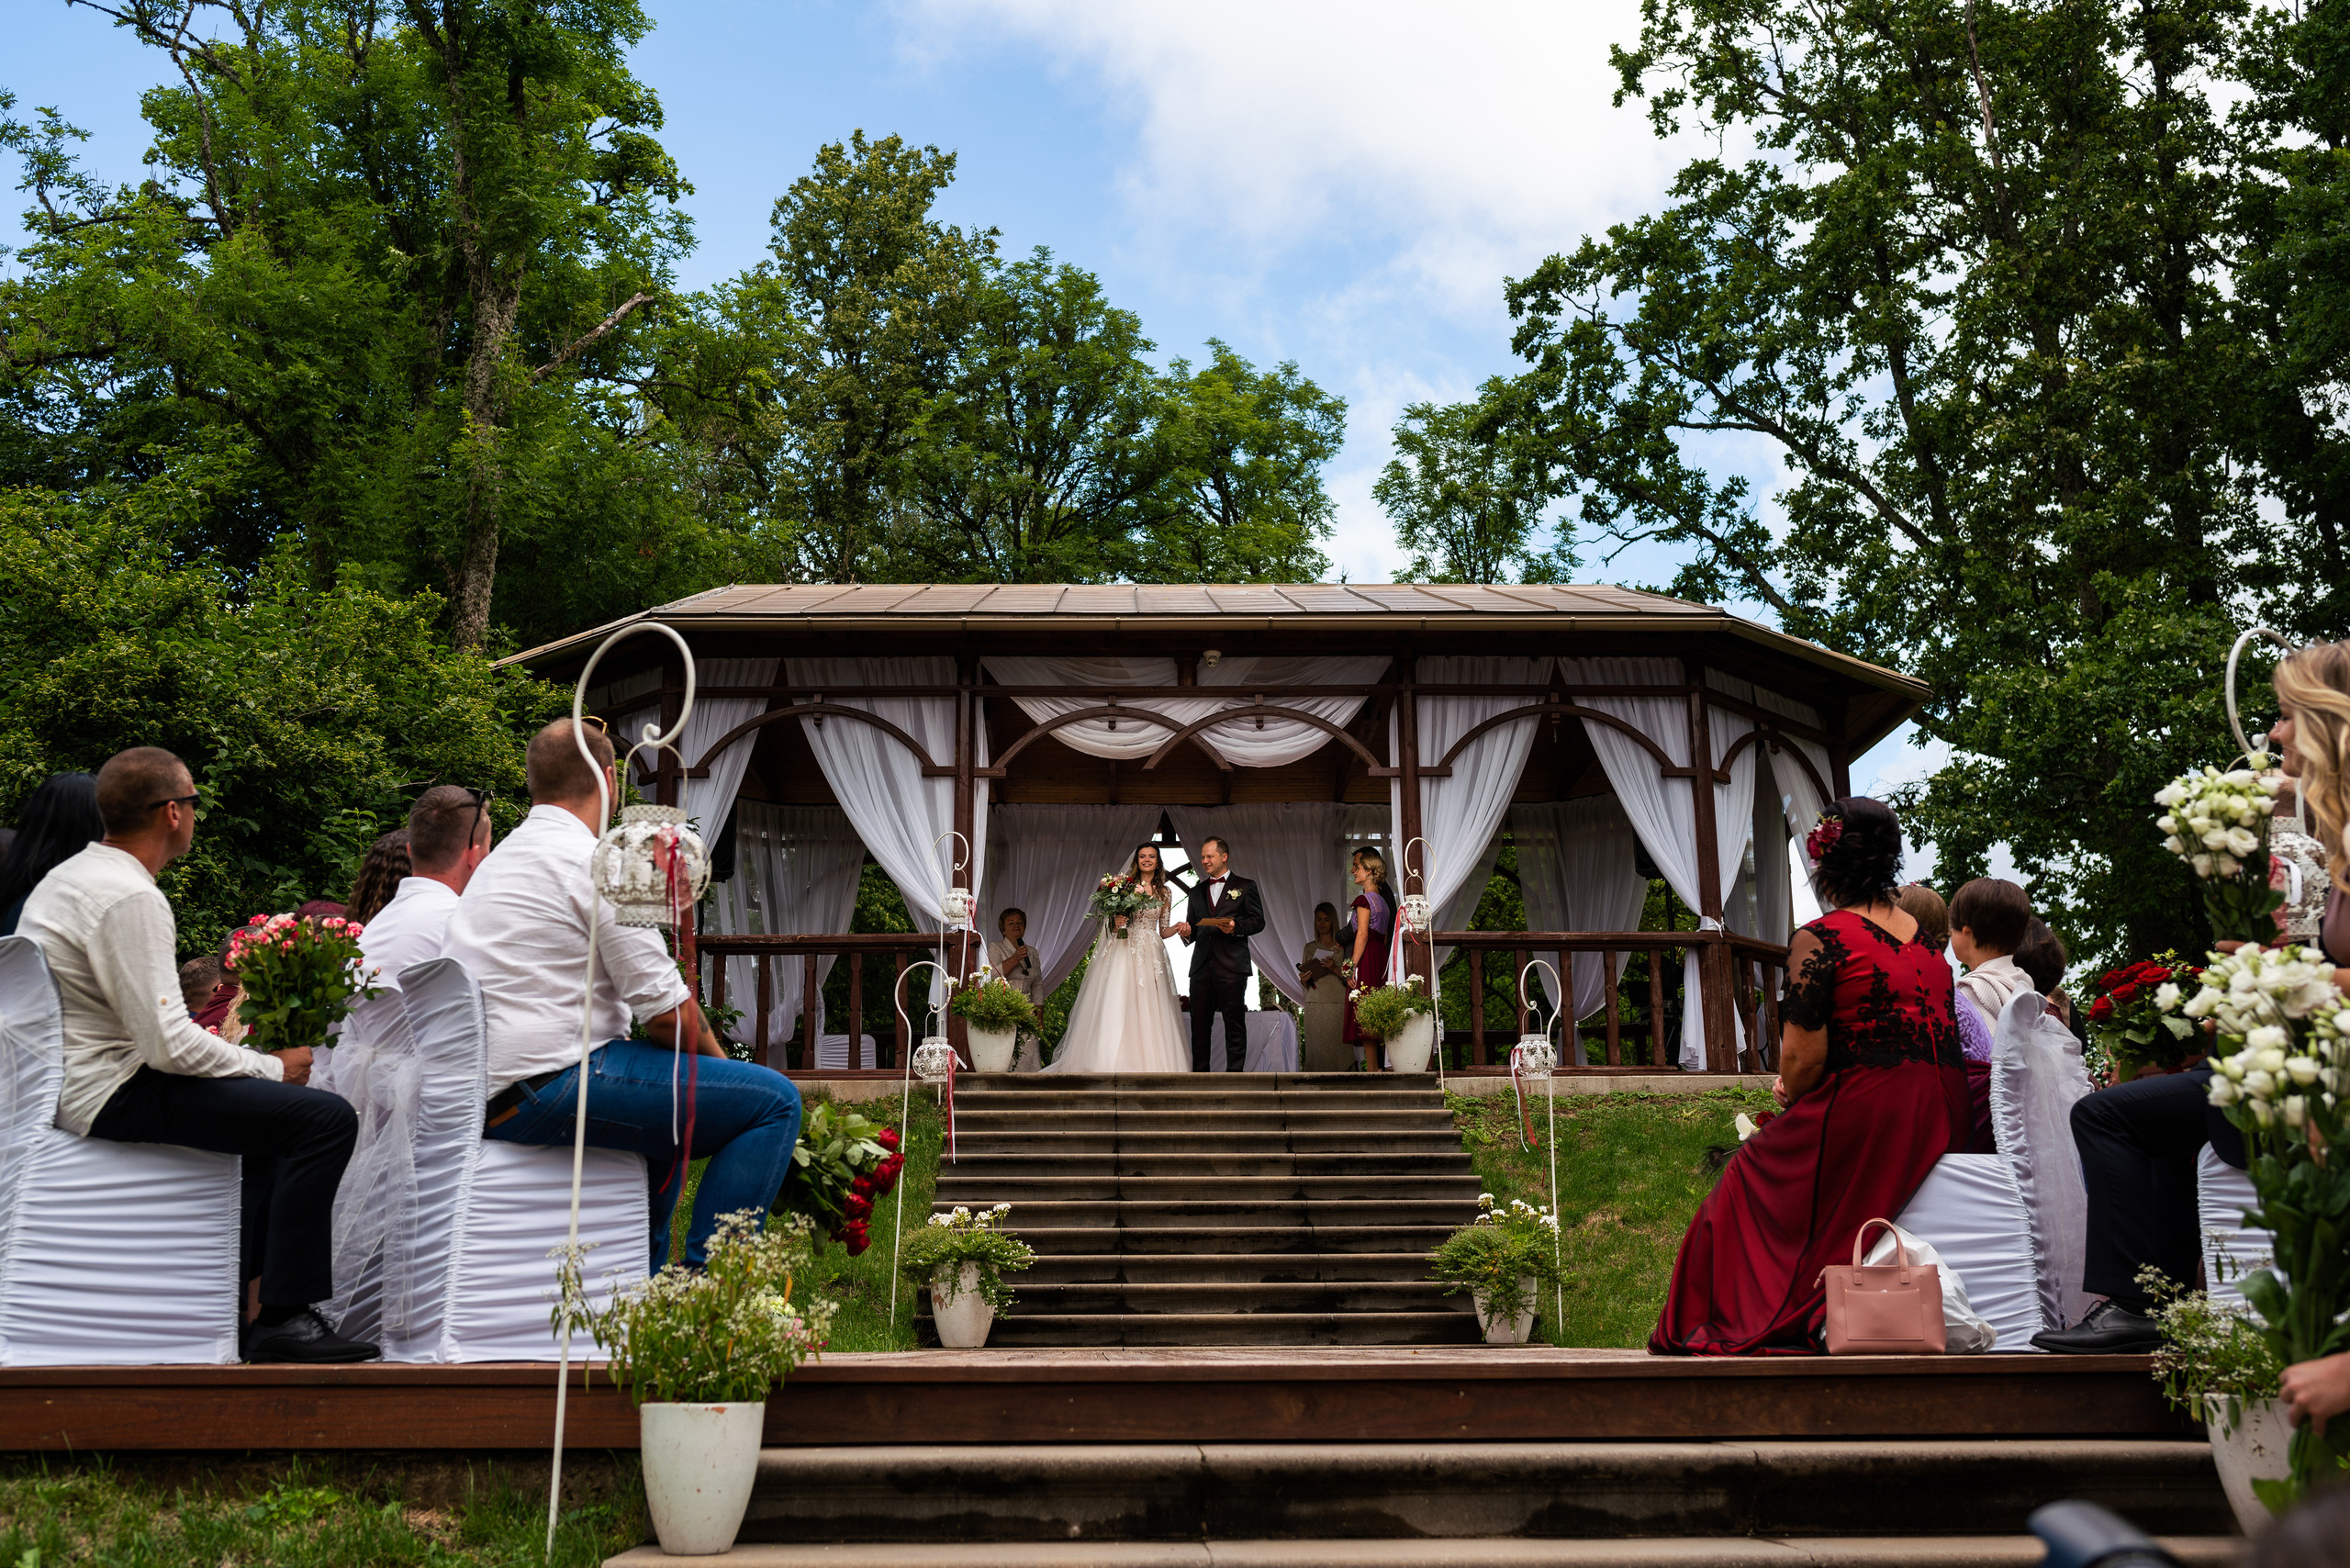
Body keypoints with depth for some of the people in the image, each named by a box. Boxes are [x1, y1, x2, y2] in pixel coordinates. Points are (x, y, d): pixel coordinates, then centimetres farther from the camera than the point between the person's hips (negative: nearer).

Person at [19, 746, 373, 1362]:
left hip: (69, 1082, 11)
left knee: (274, 1104, 28)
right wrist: (270, 1066, -11)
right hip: (111, 1092, -11)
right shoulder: (131, 898, -20)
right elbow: (166, 1045, -24)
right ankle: (283, 1317, -16)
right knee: (325, 1117, -21)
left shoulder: (71, 874, 13)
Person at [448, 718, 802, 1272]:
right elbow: (666, 1011, -13)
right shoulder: (593, 863, -9)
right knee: (773, 1100, -11)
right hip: (551, 1080, -10)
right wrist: (719, 1060, 7)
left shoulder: (498, 860, 20)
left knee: (680, 1098, 34)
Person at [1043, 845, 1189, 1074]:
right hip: (1123, 952, -1)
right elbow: (1111, 924, 9)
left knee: (1148, 1010, -5)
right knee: (1116, 1006, -11)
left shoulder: (1165, 892, 13)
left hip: (1151, 956, 1)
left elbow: (1164, 931, 14)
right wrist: (1116, 923, -14)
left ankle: (1148, 1066, -4)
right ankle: (1111, 1066, -14)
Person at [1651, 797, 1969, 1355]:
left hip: (1860, 1117, -7)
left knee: (1750, 1181, 14)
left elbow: (1803, 1057, -16)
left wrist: (1792, 1100, 8)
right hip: (1939, 1121, 7)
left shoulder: (1818, 940, -10)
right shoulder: (1928, 937, 11)